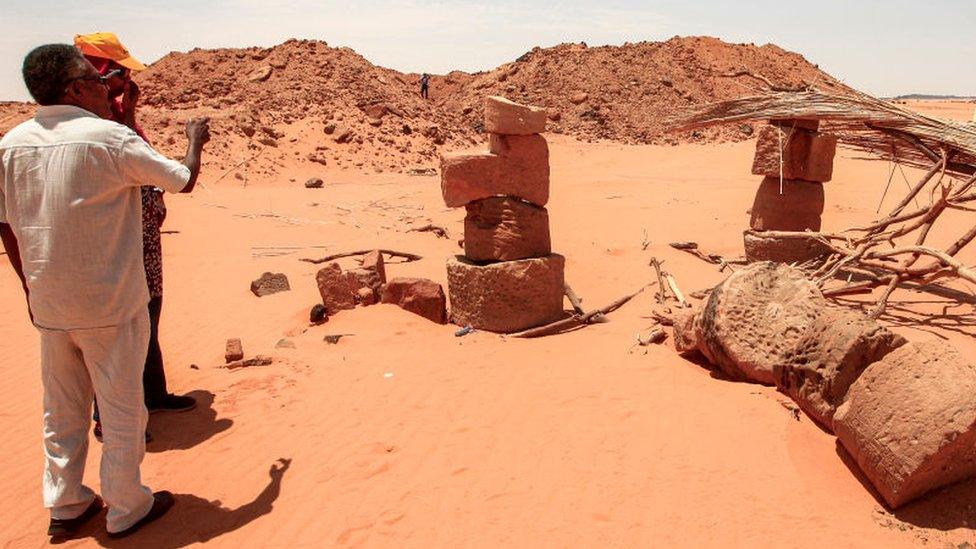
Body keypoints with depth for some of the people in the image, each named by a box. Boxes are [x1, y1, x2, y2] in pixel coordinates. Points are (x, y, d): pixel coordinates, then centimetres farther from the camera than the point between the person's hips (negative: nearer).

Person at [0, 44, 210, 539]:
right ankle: (126, 509, 22)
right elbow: (184, 180, -6)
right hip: (110, 304, -5)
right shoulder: (110, 137, -15)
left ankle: (65, 506, 32)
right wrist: (195, 139, 14)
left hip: (47, 305, 6)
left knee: (61, 408, 19)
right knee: (121, 406, 9)